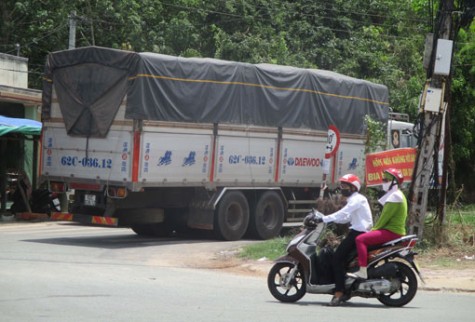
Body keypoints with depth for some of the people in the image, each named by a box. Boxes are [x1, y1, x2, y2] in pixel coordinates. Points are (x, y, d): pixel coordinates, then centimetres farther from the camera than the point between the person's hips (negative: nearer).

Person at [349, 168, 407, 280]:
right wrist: (374, 229, 15)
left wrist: (374, 229, -12)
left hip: (392, 232, -11)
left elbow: (385, 217, -18)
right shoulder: (394, 195, 20)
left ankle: (363, 271, -26)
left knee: (361, 239, -20)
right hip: (392, 230, 11)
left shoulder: (395, 196, -13)